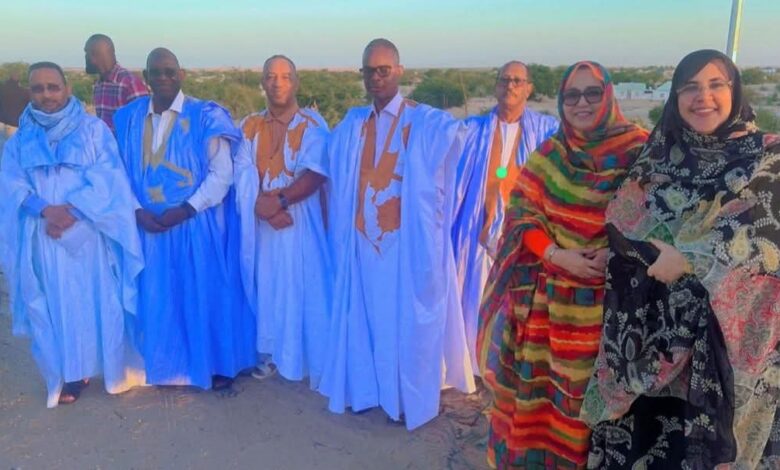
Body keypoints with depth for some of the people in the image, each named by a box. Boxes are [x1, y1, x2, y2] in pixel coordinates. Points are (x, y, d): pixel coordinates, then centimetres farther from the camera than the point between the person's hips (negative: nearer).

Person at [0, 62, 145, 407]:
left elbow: (106, 178, -8)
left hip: (90, 234, -2)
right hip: (45, 239, 2)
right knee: (59, 305, 7)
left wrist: (72, 211, -20)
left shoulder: (94, 129, 3)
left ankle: (111, 368, 19)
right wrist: (46, 209, -20)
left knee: (99, 301, 3)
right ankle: (71, 373, 20)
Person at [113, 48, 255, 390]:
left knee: (206, 293, 3)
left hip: (199, 224, -3)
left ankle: (217, 363, 20)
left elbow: (222, 173, -9)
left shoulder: (205, 116, -5)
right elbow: (122, 171, 6)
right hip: (151, 225, 4)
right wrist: (137, 211, -10)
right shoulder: (128, 118, 7)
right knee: (158, 295, 11)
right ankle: (169, 364, 29)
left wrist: (186, 210, -16)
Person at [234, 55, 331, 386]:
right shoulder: (249, 126, 8)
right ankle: (270, 352, 22)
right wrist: (261, 204, -19)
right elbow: (242, 175, -2)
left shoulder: (312, 124, -1)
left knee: (302, 286, 0)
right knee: (266, 284, 9)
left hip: (301, 221, -3)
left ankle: (310, 357, 12)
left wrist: (280, 200, -21)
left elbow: (315, 175, -12)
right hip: (260, 222, 3)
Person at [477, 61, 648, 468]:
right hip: (548, 297, 2)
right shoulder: (548, 155, 6)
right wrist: (558, 255, -14)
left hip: (609, 296, -2)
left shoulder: (638, 150, -1)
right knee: (541, 383, 6)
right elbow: (521, 215, 2)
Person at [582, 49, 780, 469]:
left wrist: (688, 258, -18)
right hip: (658, 326, 2)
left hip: (733, 325, -2)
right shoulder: (658, 156, 10)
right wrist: (662, 251, -13)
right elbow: (620, 224, 3)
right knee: (649, 430, 6)